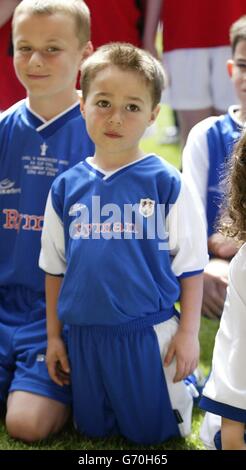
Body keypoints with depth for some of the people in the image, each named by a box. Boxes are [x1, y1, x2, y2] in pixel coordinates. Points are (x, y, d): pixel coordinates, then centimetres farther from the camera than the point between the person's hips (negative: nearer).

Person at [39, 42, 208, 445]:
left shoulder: (166, 183, -9)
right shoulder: (66, 187, 1)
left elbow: (190, 264, -4)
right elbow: (55, 268, 9)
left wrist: (189, 331, -5)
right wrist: (53, 336, 11)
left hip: (149, 334, -3)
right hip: (84, 336, 3)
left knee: (150, 434, 10)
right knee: (92, 431, 15)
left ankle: (182, 391, 37)